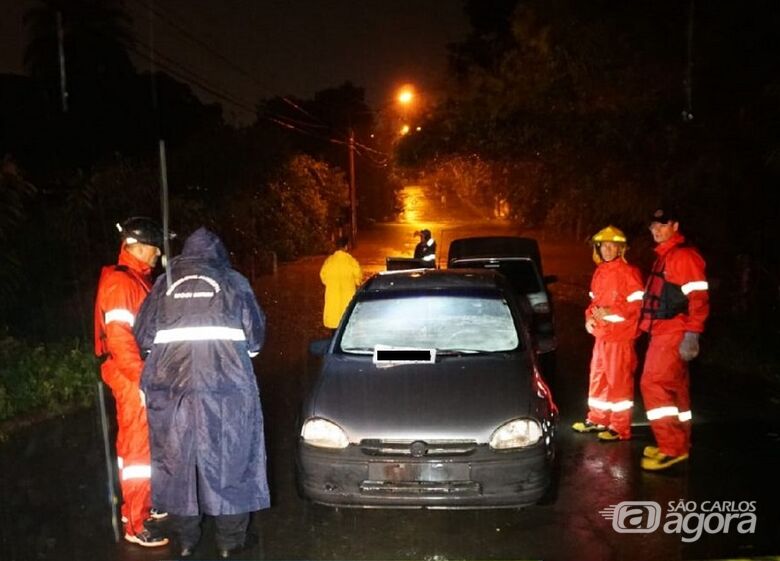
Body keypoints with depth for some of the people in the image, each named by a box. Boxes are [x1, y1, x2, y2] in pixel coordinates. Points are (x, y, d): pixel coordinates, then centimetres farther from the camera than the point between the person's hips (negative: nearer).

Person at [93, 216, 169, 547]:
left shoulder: (138, 280, 14)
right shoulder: (120, 282, -16)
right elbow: (119, 338, -24)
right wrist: (142, 379, -23)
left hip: (143, 378, 9)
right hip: (133, 381, -9)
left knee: (137, 445, 18)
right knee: (139, 448, -3)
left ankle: (137, 505, 32)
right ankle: (136, 525, 6)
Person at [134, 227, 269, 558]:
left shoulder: (164, 285, 14)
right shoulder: (233, 282, 10)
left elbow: (143, 337, 12)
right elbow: (255, 336, 9)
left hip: (170, 386, 2)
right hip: (225, 385, -2)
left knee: (177, 462, 13)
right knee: (228, 461, 8)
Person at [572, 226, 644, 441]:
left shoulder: (628, 272, -11)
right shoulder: (600, 272, 12)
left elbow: (639, 303, -16)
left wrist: (611, 312, -21)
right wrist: (590, 316, 3)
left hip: (620, 335, -8)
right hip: (601, 334, 8)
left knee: (619, 380, -2)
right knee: (597, 376, 16)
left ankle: (620, 428, 7)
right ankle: (597, 419, 30)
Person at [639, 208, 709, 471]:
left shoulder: (685, 255, -11)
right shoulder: (663, 256, 18)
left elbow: (698, 298, -19)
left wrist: (692, 335, -24)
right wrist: (647, 327, 19)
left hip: (674, 334, -10)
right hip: (661, 333, 10)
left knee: (654, 383, -14)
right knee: (674, 389, 14)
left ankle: (672, 447, -10)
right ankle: (679, 443, 22)